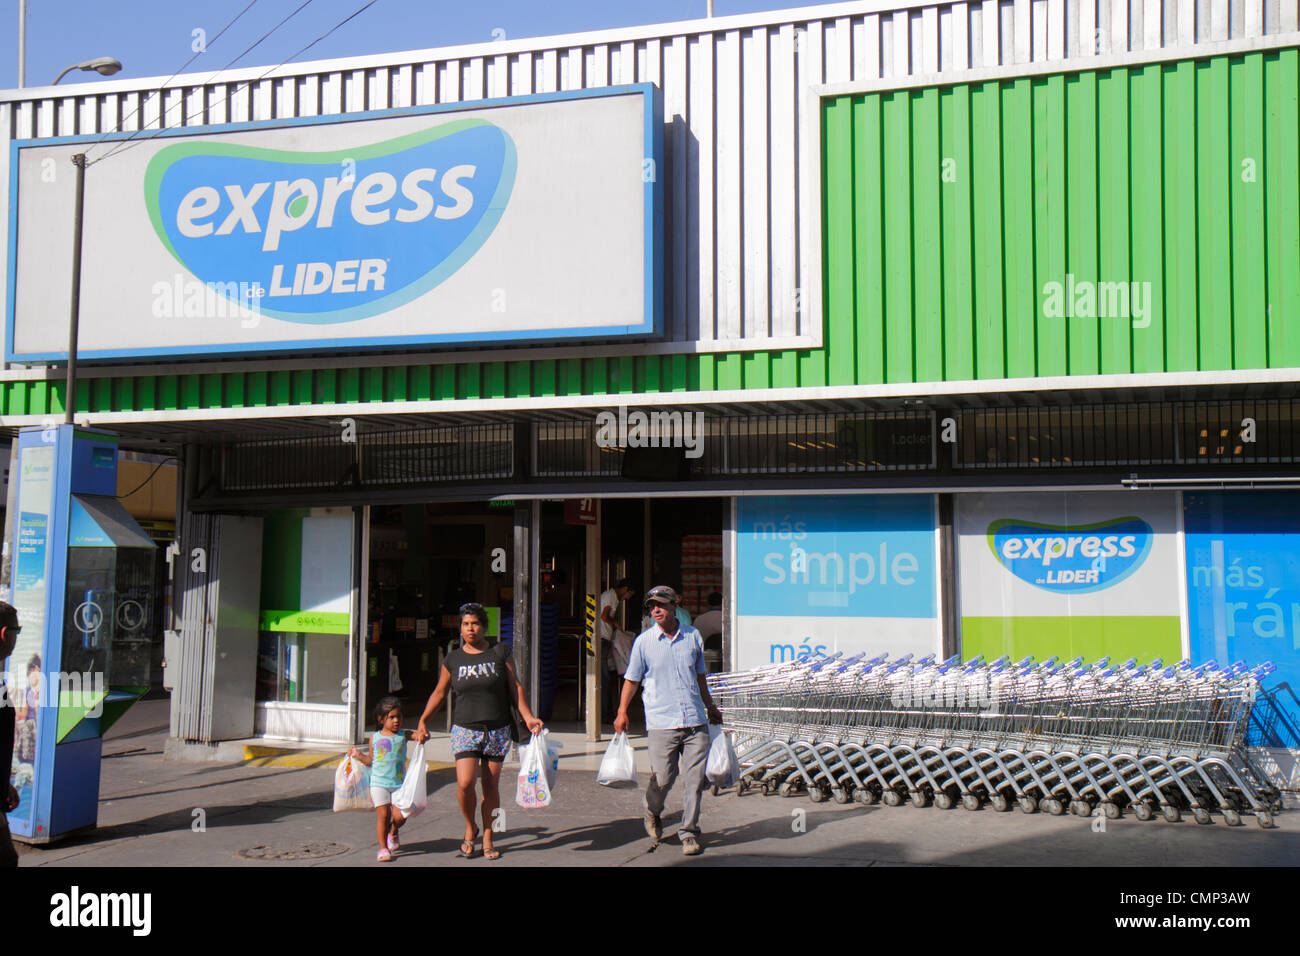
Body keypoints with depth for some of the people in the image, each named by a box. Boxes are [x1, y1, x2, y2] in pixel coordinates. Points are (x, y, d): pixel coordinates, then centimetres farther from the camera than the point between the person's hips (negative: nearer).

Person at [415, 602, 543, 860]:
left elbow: (515, 687, 4)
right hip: (465, 730, 0)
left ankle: (488, 840, 18)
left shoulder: (500, 653, 3)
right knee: (464, 784, -14)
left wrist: (528, 717, -4)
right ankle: (470, 829, 13)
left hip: (498, 730, 0)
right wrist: (422, 722, 0)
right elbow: (439, 692, 9)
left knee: (491, 786, 3)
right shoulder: (453, 659, 5)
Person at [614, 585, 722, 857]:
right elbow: (632, 680, 8)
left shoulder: (693, 636, 8)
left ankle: (689, 832, 12)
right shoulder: (644, 642, 2)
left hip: (695, 722, 2)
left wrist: (710, 707, 26)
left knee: (694, 778, 0)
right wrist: (622, 712, -2)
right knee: (662, 778, -3)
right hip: (661, 722, -2)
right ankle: (652, 814, 28)